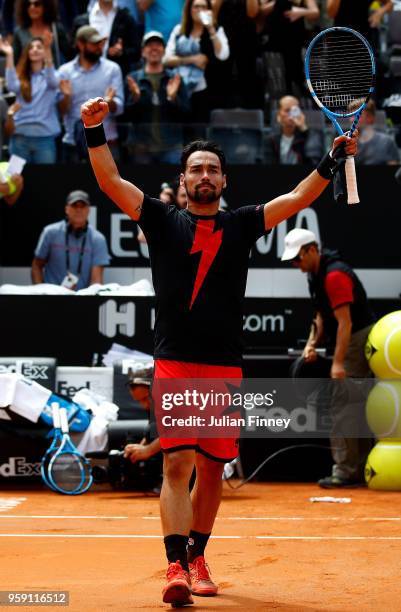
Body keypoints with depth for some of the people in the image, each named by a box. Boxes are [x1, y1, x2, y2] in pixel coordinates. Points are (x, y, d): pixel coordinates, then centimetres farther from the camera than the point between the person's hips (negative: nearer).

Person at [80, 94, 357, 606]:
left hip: (225, 367, 3)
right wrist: (95, 131, -14)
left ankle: (196, 557, 25)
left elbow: (298, 199, 6)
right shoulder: (163, 221, 7)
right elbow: (110, 181, -1)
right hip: (174, 364, -3)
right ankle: (176, 567, -19)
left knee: (212, 469, 10)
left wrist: (331, 161, -7)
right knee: (178, 465, -13)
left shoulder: (241, 225, 12)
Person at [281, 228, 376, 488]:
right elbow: (322, 315, 19)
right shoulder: (317, 274, 11)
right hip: (355, 342, 10)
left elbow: (345, 322, -25)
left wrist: (338, 362, -28)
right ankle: (362, 469, 19)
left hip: (358, 339, -10)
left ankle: (345, 471, -10)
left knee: (342, 407, -11)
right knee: (356, 408, 13)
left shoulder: (334, 275, -21)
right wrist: (312, 344, 5)